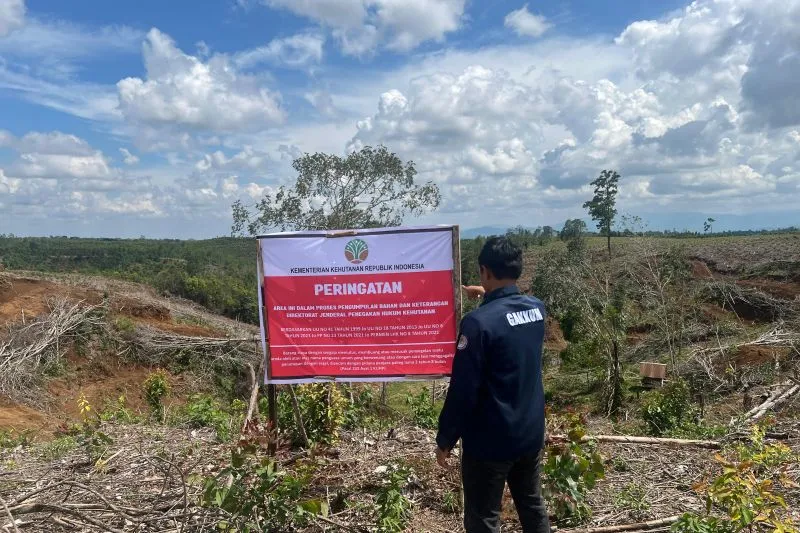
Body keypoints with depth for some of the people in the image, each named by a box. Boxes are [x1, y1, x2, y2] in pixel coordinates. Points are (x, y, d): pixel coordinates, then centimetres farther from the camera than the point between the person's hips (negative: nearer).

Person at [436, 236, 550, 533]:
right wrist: (488, 295, 28)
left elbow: (462, 390, -21)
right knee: (533, 507, 22)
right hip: (532, 433, 7)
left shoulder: (479, 322, -23)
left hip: (490, 441, -7)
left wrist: (445, 439, -9)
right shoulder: (537, 309, -2)